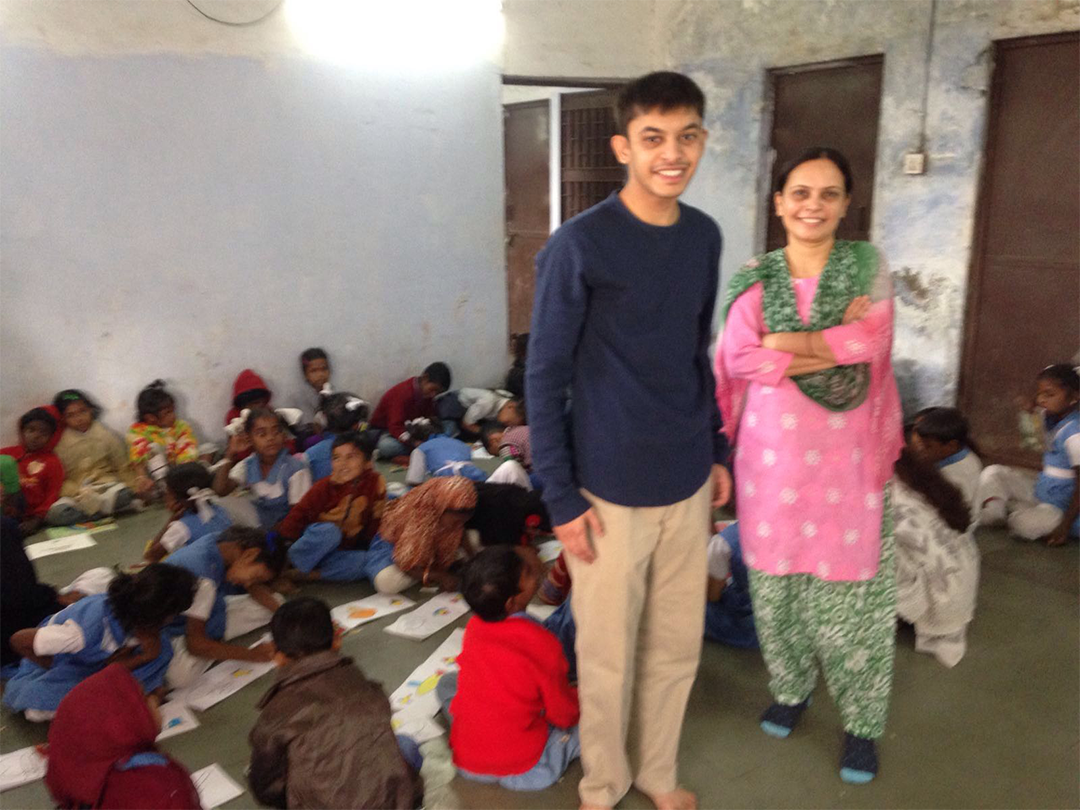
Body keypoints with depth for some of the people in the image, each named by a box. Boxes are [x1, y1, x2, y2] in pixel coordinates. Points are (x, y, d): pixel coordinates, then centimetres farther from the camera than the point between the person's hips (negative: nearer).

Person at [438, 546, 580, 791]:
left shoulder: (473, 628, -8)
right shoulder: (543, 644, -24)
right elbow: (564, 715, -11)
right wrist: (579, 697, 11)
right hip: (524, 771, -3)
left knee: (446, 682, 26)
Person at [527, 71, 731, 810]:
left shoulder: (705, 237, 3)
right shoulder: (578, 245, -15)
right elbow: (544, 379, -12)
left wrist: (717, 451, 13)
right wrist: (562, 497, -12)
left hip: (687, 483, 5)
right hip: (610, 490, -5)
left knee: (678, 646, 18)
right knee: (608, 654, 11)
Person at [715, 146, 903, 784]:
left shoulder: (868, 266, 3)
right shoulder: (755, 278, 3)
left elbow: (872, 340, -13)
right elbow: (736, 359, -10)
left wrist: (781, 342, -12)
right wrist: (837, 347, -12)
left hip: (847, 458, -1)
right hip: (775, 457, 1)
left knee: (850, 589, 5)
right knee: (776, 582, 11)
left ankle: (862, 723, 24)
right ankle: (791, 688, 36)